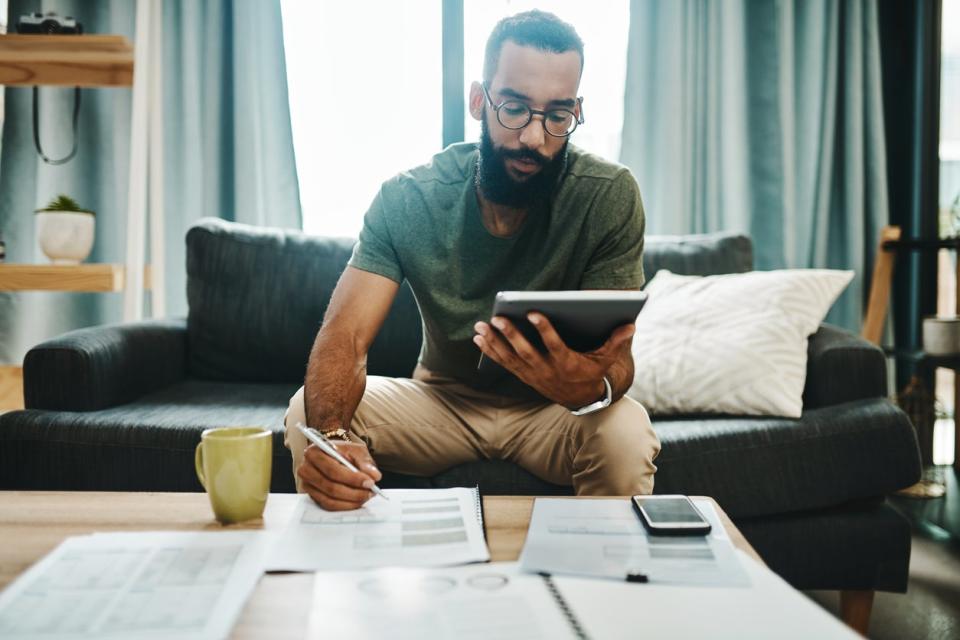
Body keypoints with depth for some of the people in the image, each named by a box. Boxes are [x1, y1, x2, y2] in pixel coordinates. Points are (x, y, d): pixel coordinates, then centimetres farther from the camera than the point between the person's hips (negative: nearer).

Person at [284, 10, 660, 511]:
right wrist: (329, 433, -44)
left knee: (626, 435, -32)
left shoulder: (609, 198, -18)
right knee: (309, 413, -22)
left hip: (549, 409, -1)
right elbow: (345, 336, -22)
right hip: (441, 397, 1)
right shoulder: (407, 200, -15)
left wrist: (591, 386, -47)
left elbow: (614, 356, -21)